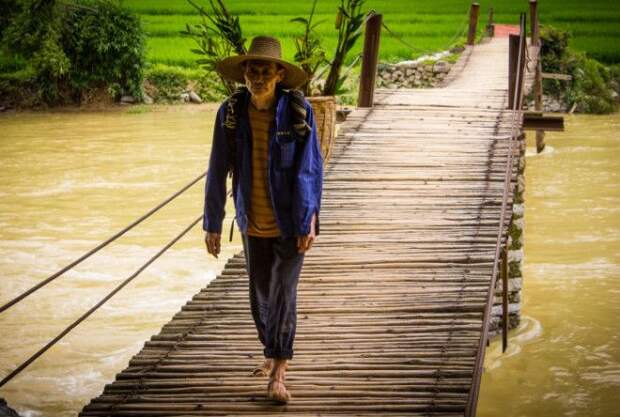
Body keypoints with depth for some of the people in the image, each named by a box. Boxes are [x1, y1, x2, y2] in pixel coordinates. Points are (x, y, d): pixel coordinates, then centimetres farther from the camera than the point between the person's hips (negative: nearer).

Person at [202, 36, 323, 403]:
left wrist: (309, 222, -23)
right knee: (261, 293, 15)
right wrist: (213, 224, 0)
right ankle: (274, 354, 39)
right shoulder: (231, 112, -10)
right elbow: (218, 171, -3)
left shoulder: (298, 111, -16)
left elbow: (311, 168, -16)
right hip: (254, 221, 3)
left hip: (291, 222, -3)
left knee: (283, 293, -5)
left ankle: (278, 374, 2)